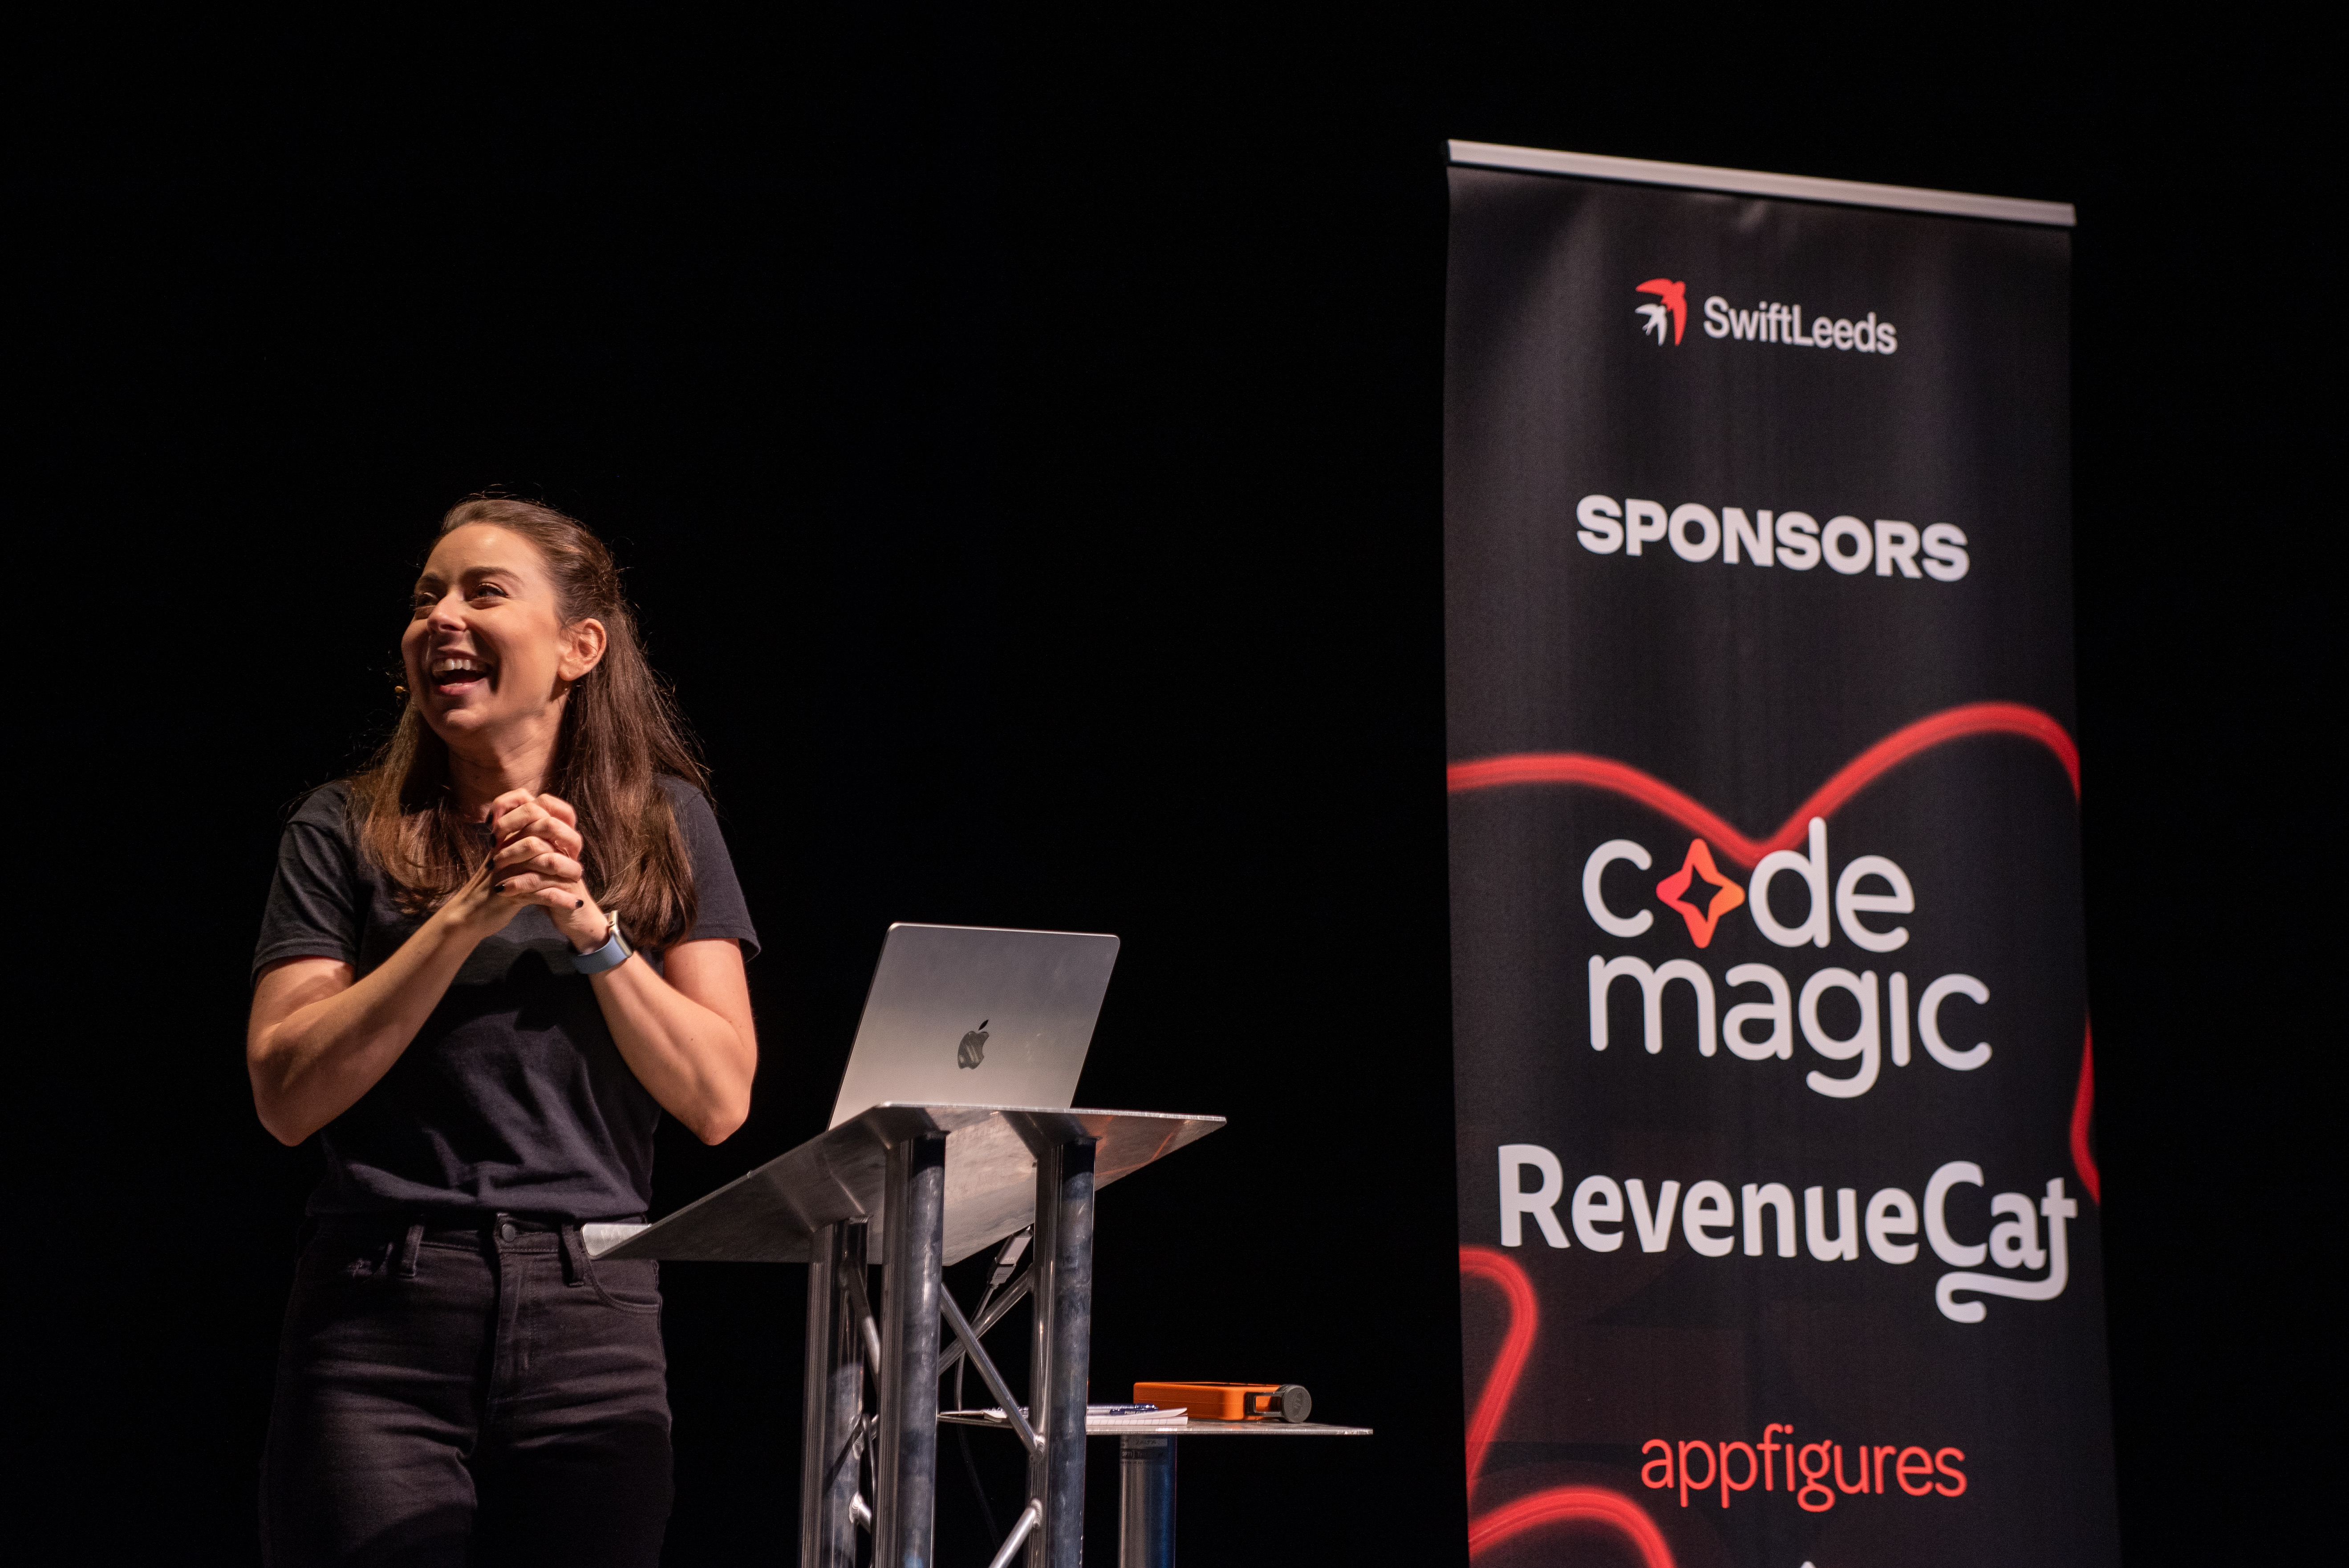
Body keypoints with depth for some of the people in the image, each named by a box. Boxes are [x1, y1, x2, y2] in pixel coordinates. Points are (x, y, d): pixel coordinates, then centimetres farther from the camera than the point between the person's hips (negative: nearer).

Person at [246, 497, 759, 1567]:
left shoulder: (664, 826, 10)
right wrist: (467, 918, -10)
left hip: (596, 1327, 1)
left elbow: (719, 1102, 2)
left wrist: (589, 926, -9)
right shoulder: (347, 833, 7)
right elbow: (286, 1096, -4)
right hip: (382, 1326, -1)